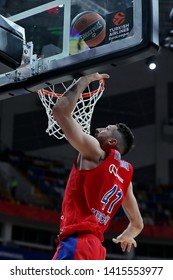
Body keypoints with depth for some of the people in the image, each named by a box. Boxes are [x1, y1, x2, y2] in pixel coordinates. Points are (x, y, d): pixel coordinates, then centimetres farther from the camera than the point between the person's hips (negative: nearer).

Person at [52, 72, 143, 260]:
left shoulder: (95, 152, 1)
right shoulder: (125, 174, 23)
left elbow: (60, 110, -3)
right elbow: (137, 224, 29)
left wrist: (84, 80, 11)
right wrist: (126, 236, 52)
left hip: (77, 242, -9)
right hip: (95, 248, 9)